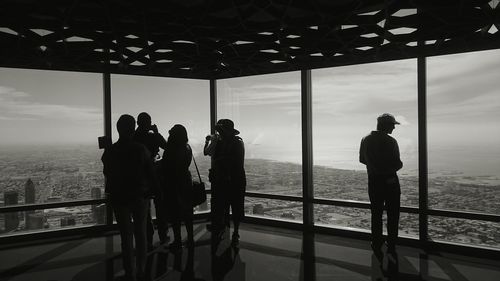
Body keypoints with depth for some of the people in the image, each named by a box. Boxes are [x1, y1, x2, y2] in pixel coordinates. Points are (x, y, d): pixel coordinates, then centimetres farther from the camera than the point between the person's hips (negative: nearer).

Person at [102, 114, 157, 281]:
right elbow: (151, 173, -7)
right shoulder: (141, 149, -11)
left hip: (119, 198, 0)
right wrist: (153, 189, 6)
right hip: (140, 197, 0)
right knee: (140, 234, 14)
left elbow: (107, 174, 3)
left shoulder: (110, 151, -9)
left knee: (126, 236, 8)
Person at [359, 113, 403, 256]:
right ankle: (391, 246, 15)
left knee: (376, 214, 14)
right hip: (390, 181, -4)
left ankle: (377, 245, 20)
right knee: (393, 215, 10)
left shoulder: (365, 140, 0)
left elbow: (362, 160, 9)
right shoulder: (391, 142, -16)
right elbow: (397, 164, -16)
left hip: (373, 181, 4)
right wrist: (389, 166, 6)